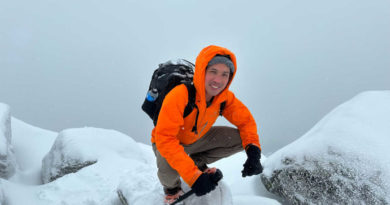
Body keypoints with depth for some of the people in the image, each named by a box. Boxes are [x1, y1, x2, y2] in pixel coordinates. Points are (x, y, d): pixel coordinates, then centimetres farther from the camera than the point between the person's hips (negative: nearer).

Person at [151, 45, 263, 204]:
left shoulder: (224, 97, -19)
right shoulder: (179, 96, -37)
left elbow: (245, 120, -7)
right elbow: (165, 139, -39)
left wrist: (253, 149, -28)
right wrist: (193, 176, -44)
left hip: (198, 138, 5)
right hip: (170, 142, -5)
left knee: (239, 139, -13)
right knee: (169, 169, -37)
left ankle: (198, 162, 8)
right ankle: (171, 187, 2)